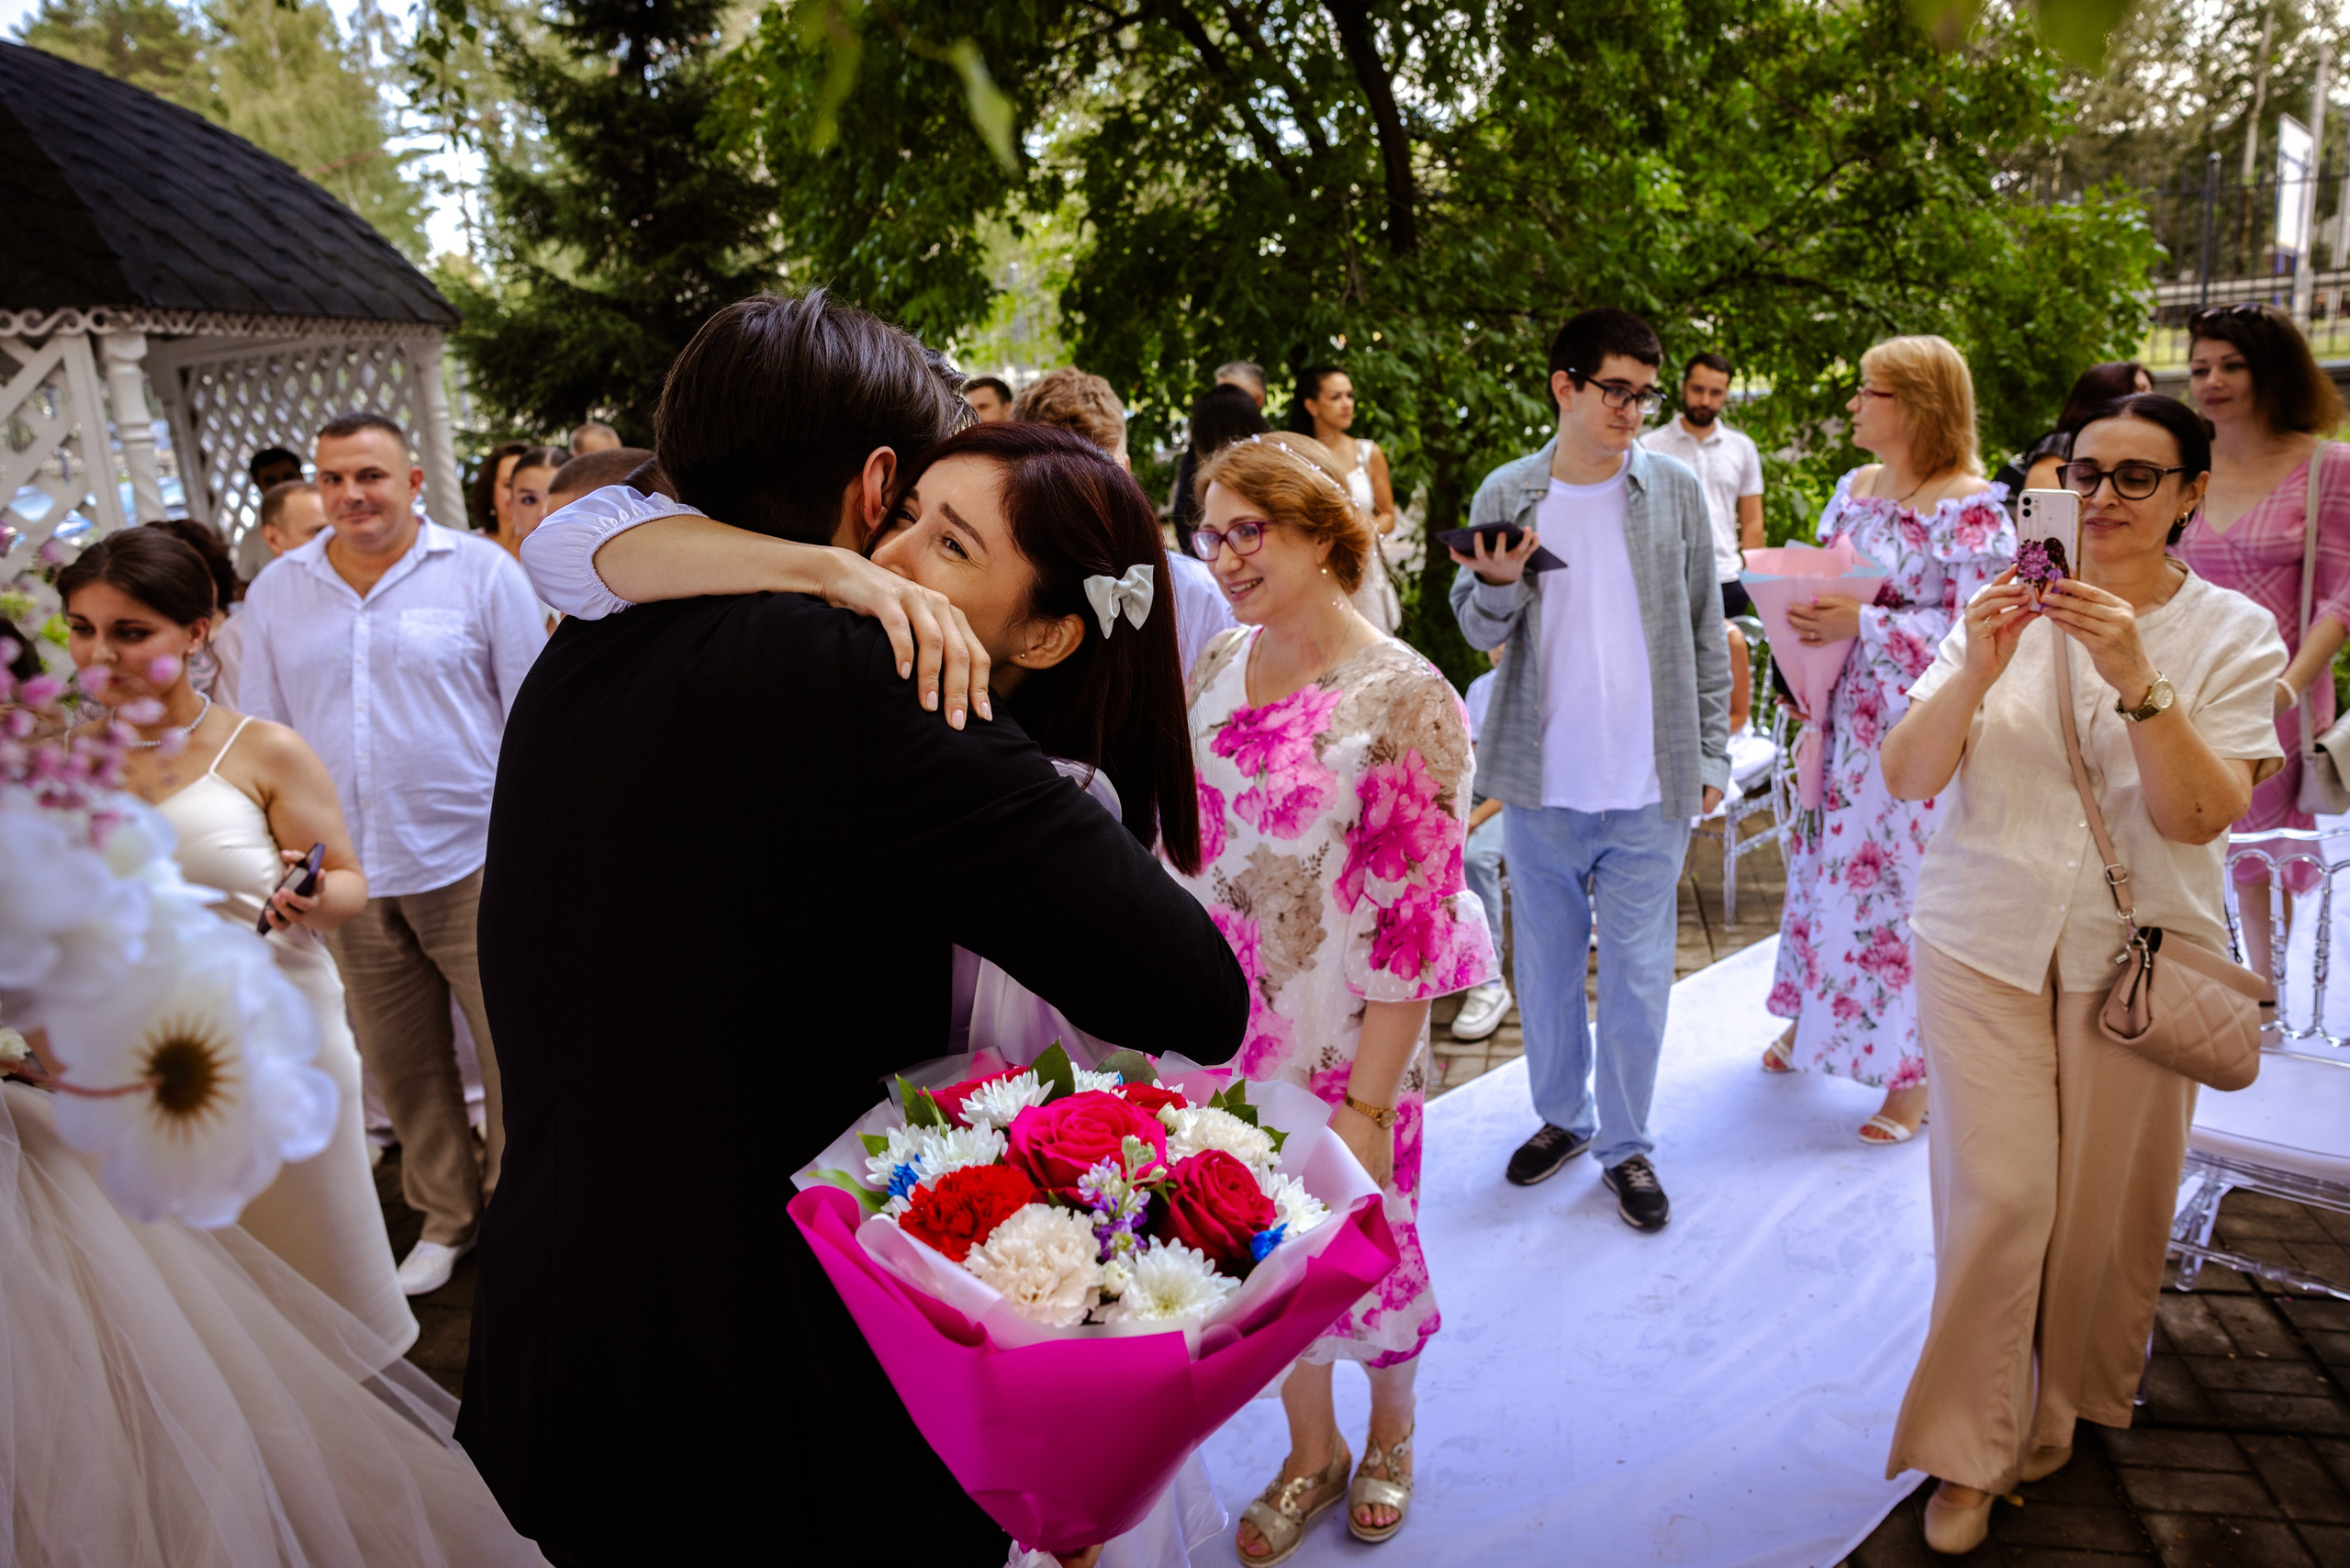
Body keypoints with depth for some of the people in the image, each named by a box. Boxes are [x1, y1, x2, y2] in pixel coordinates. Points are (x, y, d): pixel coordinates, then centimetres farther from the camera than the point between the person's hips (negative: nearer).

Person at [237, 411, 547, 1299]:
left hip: (473, 865, -4)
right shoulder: (278, 592, 8)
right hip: (347, 880, 4)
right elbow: (263, 734, 13)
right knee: (402, 1066, 15)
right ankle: (447, 1214, 34)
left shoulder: (481, 572, -3)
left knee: (514, 1054, 3)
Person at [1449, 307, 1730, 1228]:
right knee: (1545, 965, 13)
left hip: (1649, 789, -1)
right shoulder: (1506, 494, 1)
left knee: (1638, 977, 6)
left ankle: (1626, 1144, 23)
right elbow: (1476, 628, 5)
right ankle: (1561, 1116, 32)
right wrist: (1497, 586, -17)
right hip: (1541, 784, 1)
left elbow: (1705, 632, 5)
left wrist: (1711, 754, 2)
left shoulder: (1675, 491, 1)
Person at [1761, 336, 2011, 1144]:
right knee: (1825, 858, 15)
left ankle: (1914, 1074, 13)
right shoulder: (1854, 488, 10)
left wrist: (1865, 625, -24)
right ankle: (1811, 1016, 33)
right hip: (1842, 714, 7)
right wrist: (1803, 633, 1)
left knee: (1904, 883, -1)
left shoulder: (1971, 507, -13)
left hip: (1918, 727, -7)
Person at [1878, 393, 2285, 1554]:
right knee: (1998, 1196, -3)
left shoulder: (2233, 632, -1)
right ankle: (1969, 1451, 12)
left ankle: (2068, 1406, 34)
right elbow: (1904, 779, -8)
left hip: (2136, 952, 1)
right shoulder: (2009, 611, -1)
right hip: (1985, 940, 0)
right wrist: (1975, 674, -24)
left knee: (2104, 1204, 10)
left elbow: (2199, 818, -13)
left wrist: (2136, 678, -26)